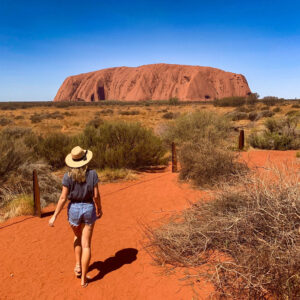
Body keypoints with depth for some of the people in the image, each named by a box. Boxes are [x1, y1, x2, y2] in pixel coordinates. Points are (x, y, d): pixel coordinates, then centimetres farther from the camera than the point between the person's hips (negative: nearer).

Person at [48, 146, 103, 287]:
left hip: (74, 209, 1)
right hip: (89, 209, -1)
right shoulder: (92, 173, -11)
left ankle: (78, 265, 26)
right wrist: (99, 209, 9)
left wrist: (54, 216, -4)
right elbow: (96, 195, -8)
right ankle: (83, 278, 10)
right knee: (86, 245, 6)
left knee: (77, 236, 30)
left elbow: (63, 198, -12)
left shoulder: (68, 176, -11)